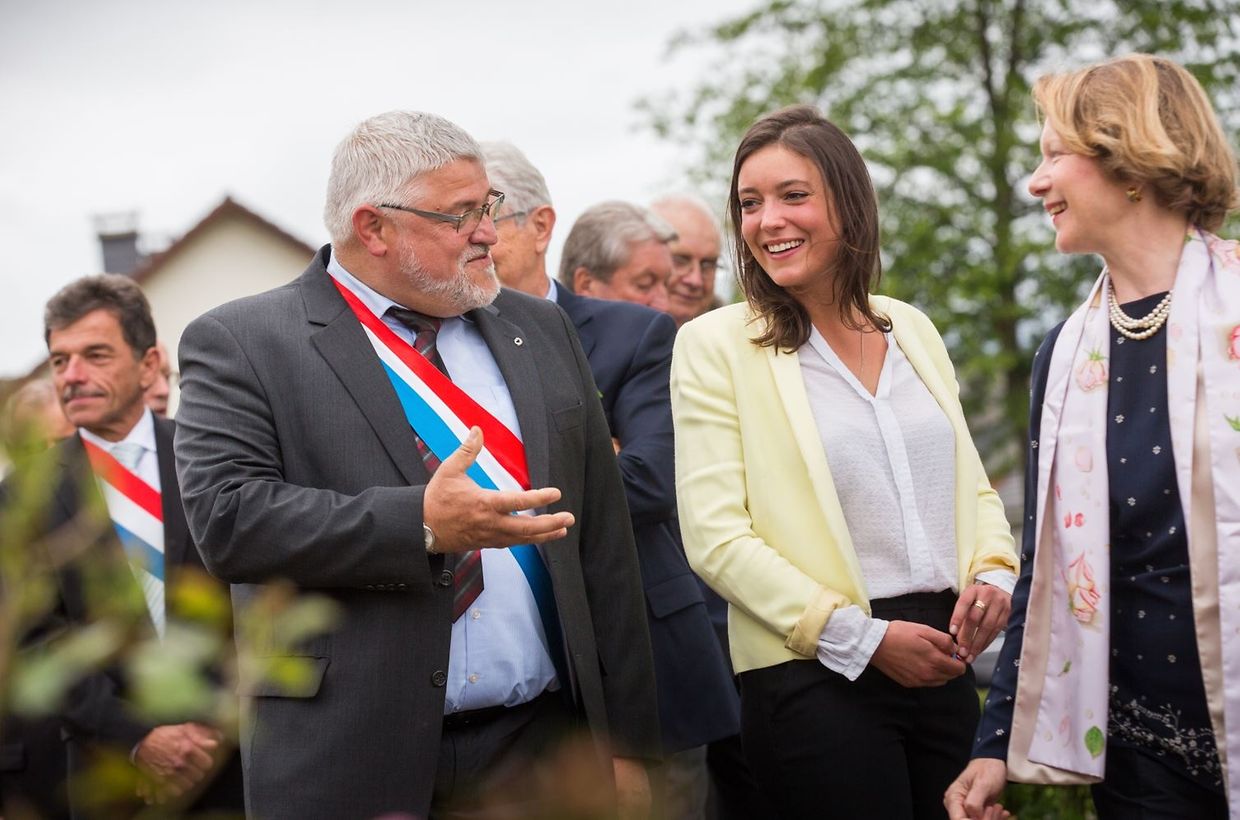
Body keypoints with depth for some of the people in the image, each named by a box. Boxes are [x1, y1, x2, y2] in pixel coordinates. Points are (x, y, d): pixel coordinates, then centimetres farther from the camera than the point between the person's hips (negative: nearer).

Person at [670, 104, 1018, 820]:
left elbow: (971, 485, 17)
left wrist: (994, 574, -4)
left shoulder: (911, 329, 11)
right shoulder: (715, 345, -3)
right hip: (815, 677, -4)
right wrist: (866, 637, -15)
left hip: (944, 665, 5)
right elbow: (716, 538, -10)